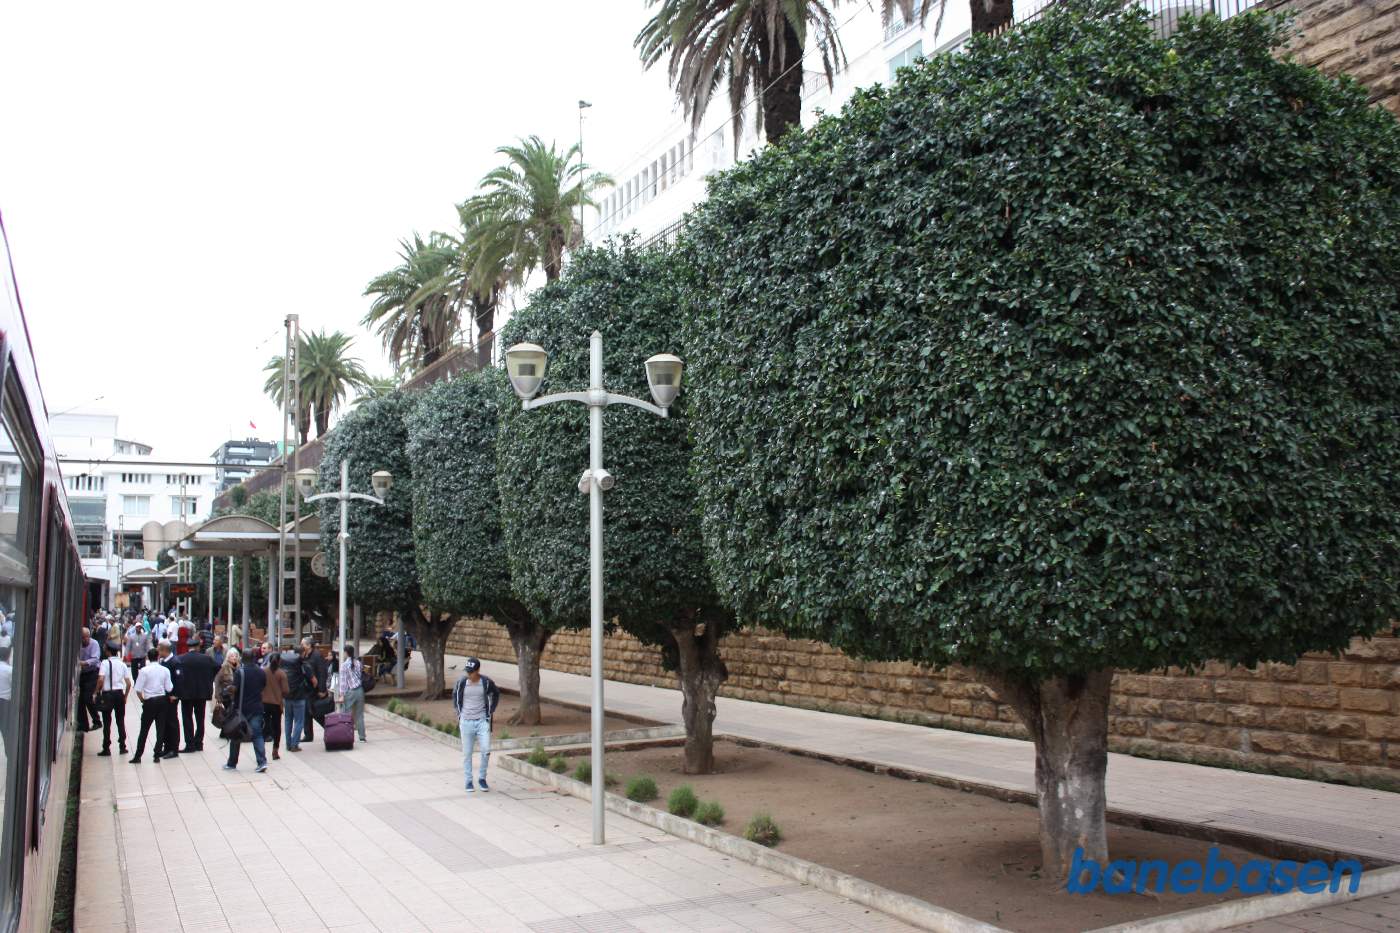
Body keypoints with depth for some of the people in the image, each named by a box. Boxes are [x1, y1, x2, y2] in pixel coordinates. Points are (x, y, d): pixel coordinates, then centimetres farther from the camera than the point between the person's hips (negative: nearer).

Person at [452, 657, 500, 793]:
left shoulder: (486, 682, -8)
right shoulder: (461, 681, -7)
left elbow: (496, 693, 13)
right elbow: (455, 695, 14)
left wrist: (491, 711, 8)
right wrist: (458, 712, 9)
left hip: (482, 721, 0)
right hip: (466, 722, 0)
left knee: (486, 750, -8)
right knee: (467, 753, 4)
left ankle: (482, 778, 11)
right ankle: (469, 781, 16)